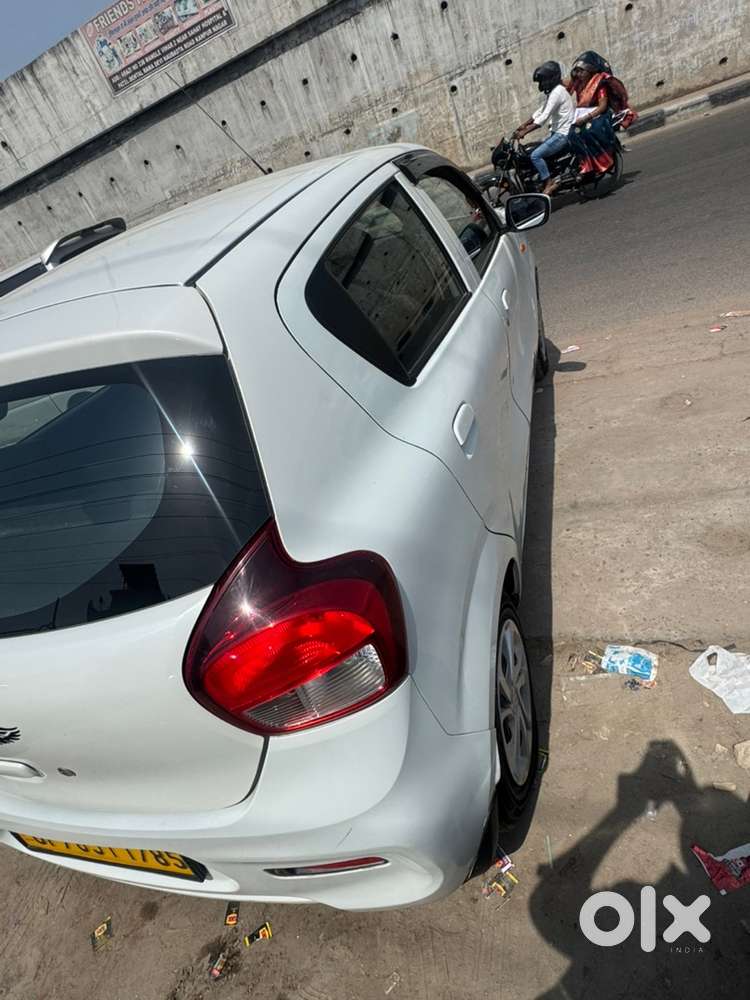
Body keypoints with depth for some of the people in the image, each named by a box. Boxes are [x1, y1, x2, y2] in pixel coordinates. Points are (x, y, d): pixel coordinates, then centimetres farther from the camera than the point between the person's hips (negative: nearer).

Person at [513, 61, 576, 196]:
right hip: (558, 132, 10)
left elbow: (544, 117, -25)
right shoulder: (552, 91, 14)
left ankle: (549, 183, -17)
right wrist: (524, 125, 10)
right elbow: (540, 111, 19)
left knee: (535, 155, -20)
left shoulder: (557, 92, -18)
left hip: (564, 134, -10)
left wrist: (524, 132, -28)